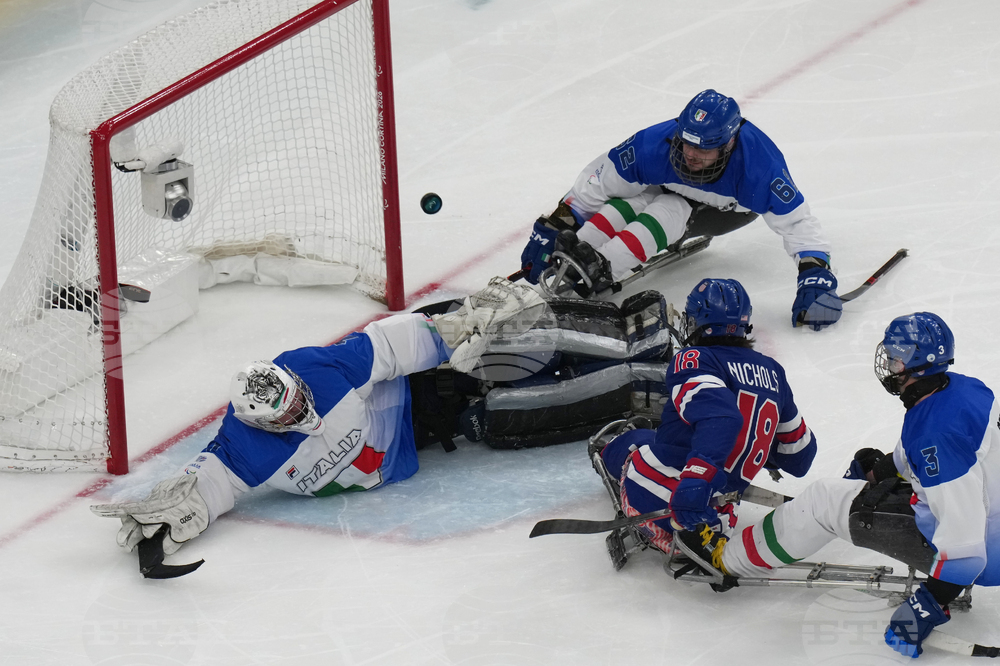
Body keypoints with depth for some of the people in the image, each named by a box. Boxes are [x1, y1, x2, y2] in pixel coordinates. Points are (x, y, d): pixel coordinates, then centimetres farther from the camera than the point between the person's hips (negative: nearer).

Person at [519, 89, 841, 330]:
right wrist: (551, 228, -25)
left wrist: (816, 275, -49)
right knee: (626, 204, -31)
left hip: (732, 208, -3)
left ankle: (599, 270, -50)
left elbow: (797, 222, -36)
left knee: (671, 212, -34)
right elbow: (598, 180, -24)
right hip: (673, 190, 3)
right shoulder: (655, 143, -34)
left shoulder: (758, 166, -39)